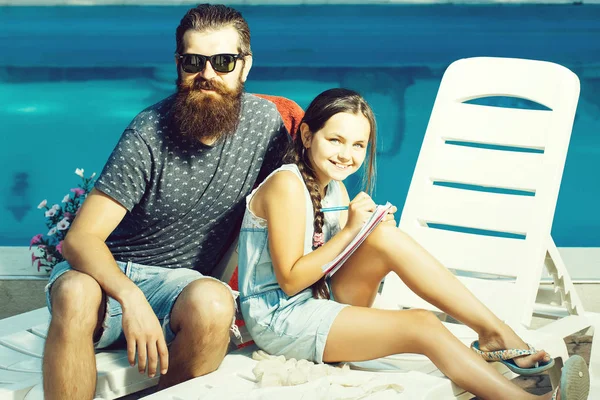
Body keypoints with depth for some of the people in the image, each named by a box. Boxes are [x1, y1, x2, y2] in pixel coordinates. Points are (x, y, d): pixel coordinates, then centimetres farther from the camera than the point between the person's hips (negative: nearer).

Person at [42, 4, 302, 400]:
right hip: (109, 272, -2)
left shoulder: (266, 120, -3)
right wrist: (130, 297, -38)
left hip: (181, 279, 2)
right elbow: (81, 237, -20)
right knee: (76, 293, -37)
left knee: (212, 302, -33)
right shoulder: (150, 134, -15)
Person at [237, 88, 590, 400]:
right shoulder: (286, 185, -16)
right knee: (421, 327, -23)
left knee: (385, 237, -17)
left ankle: (495, 331, -16)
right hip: (278, 318, -7)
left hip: (321, 300, 7)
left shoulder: (334, 188, 9)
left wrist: (371, 229, -10)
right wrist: (349, 231, -21)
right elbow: (290, 280, -19)